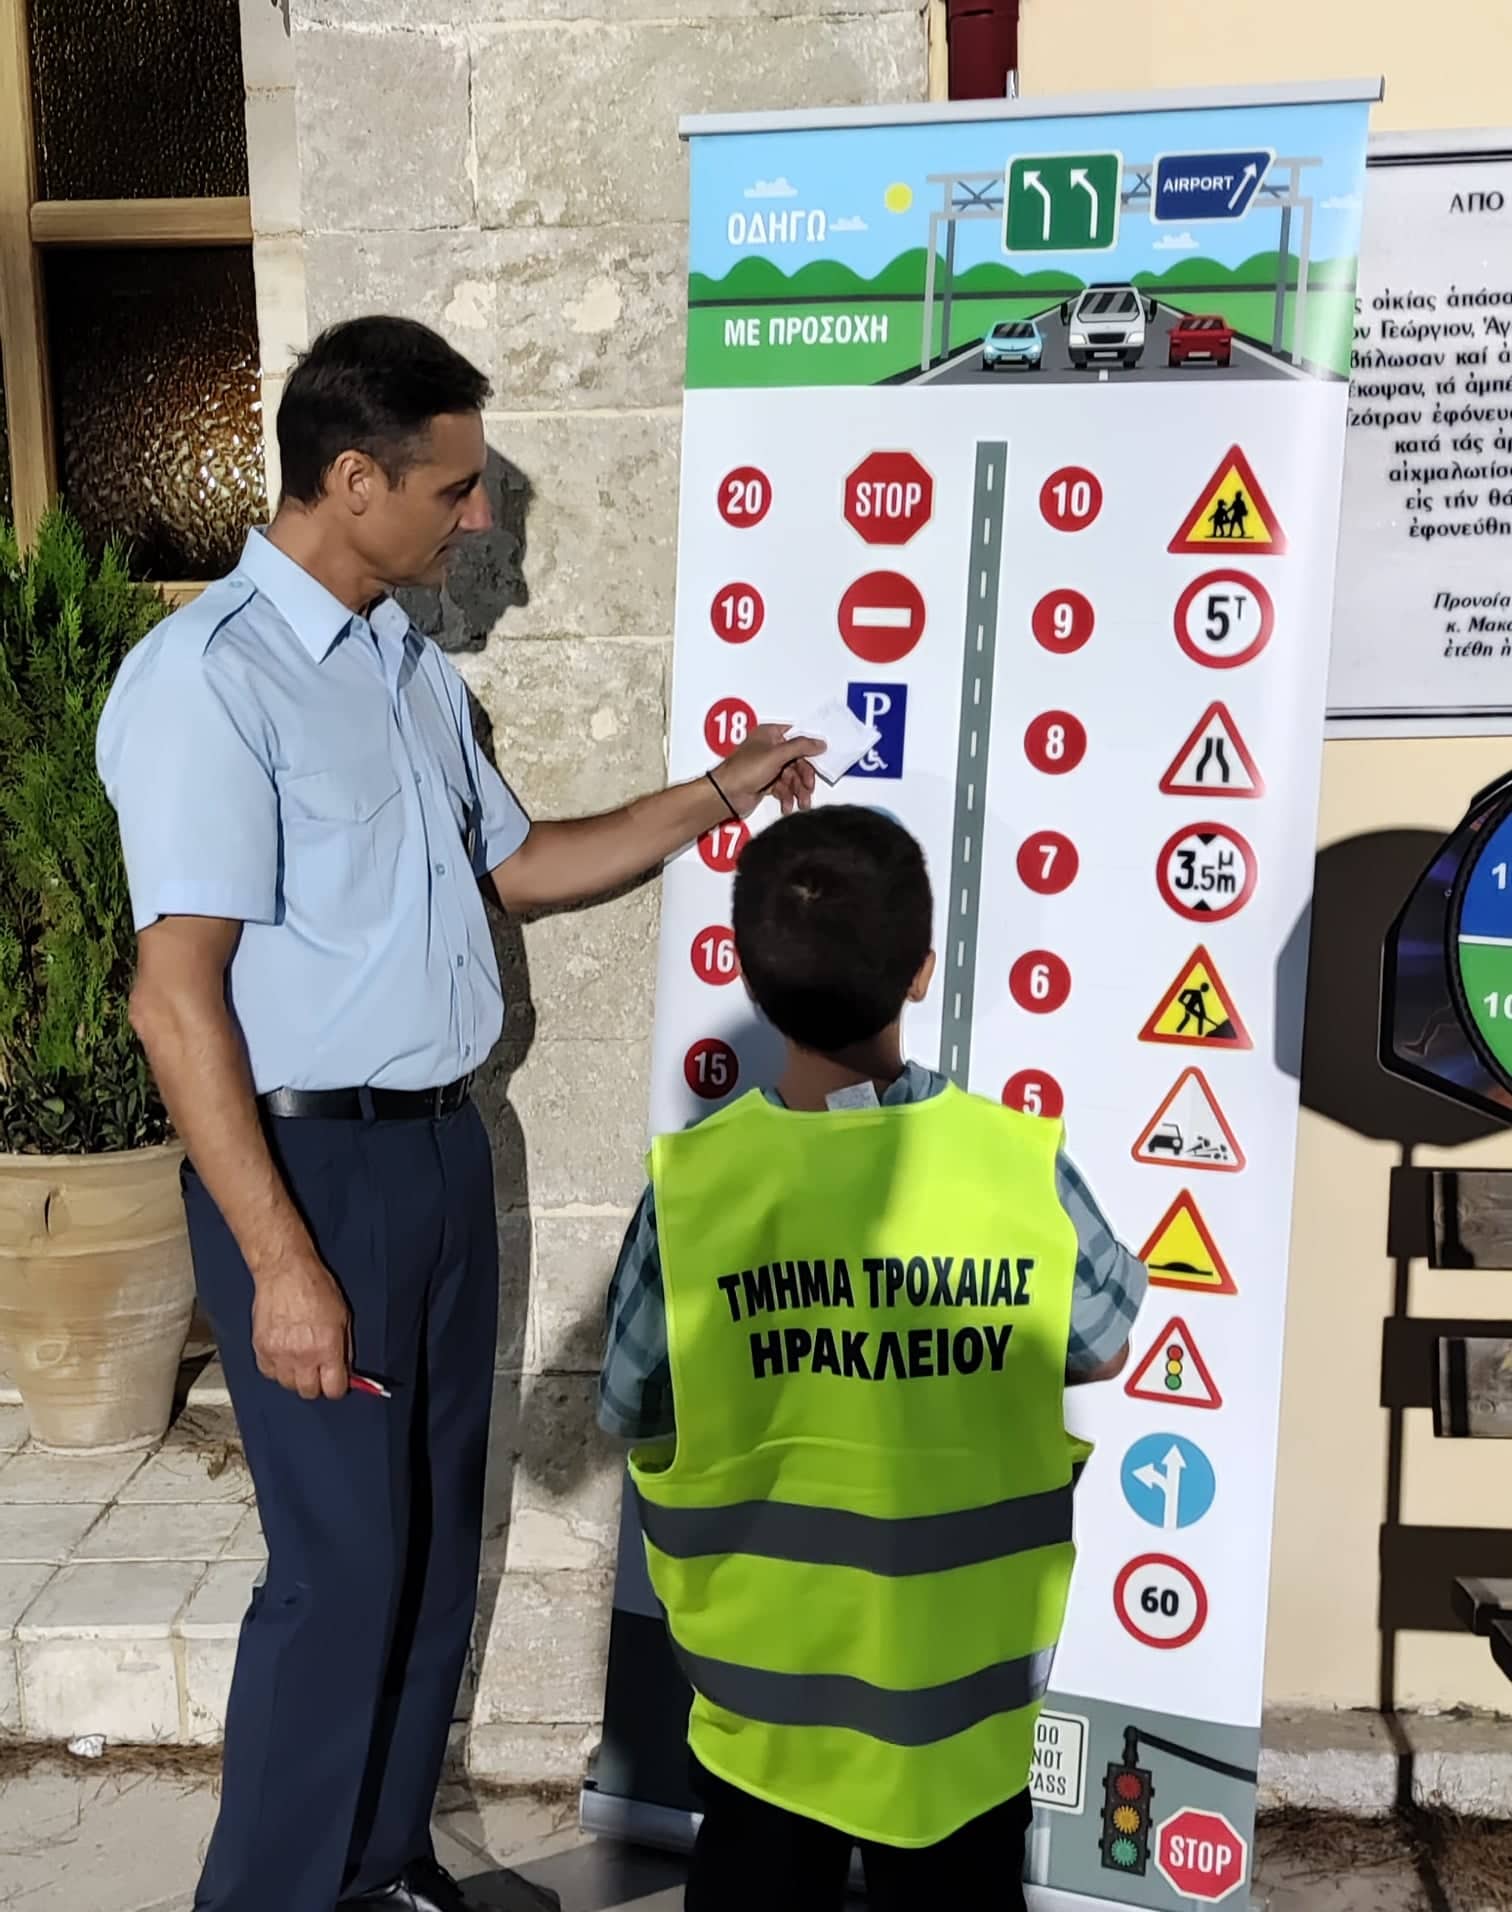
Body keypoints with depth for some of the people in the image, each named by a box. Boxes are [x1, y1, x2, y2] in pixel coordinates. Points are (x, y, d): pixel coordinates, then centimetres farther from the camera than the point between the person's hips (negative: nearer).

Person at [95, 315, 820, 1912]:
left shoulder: (412, 669, 11)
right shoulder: (207, 677, -15)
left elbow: (518, 865, 21)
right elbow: (175, 1001, -19)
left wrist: (718, 795, 16)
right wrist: (282, 1260, -21)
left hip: (440, 1144, 8)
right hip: (312, 1164, -8)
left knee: (437, 1536, 16)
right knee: (343, 1567, 2)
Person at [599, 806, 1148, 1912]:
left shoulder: (694, 1182, -21)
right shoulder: (1021, 1161, -19)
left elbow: (635, 1416, -9)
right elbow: (1102, 1353, -1)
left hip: (765, 1678, 0)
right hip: (967, 1678, 1)